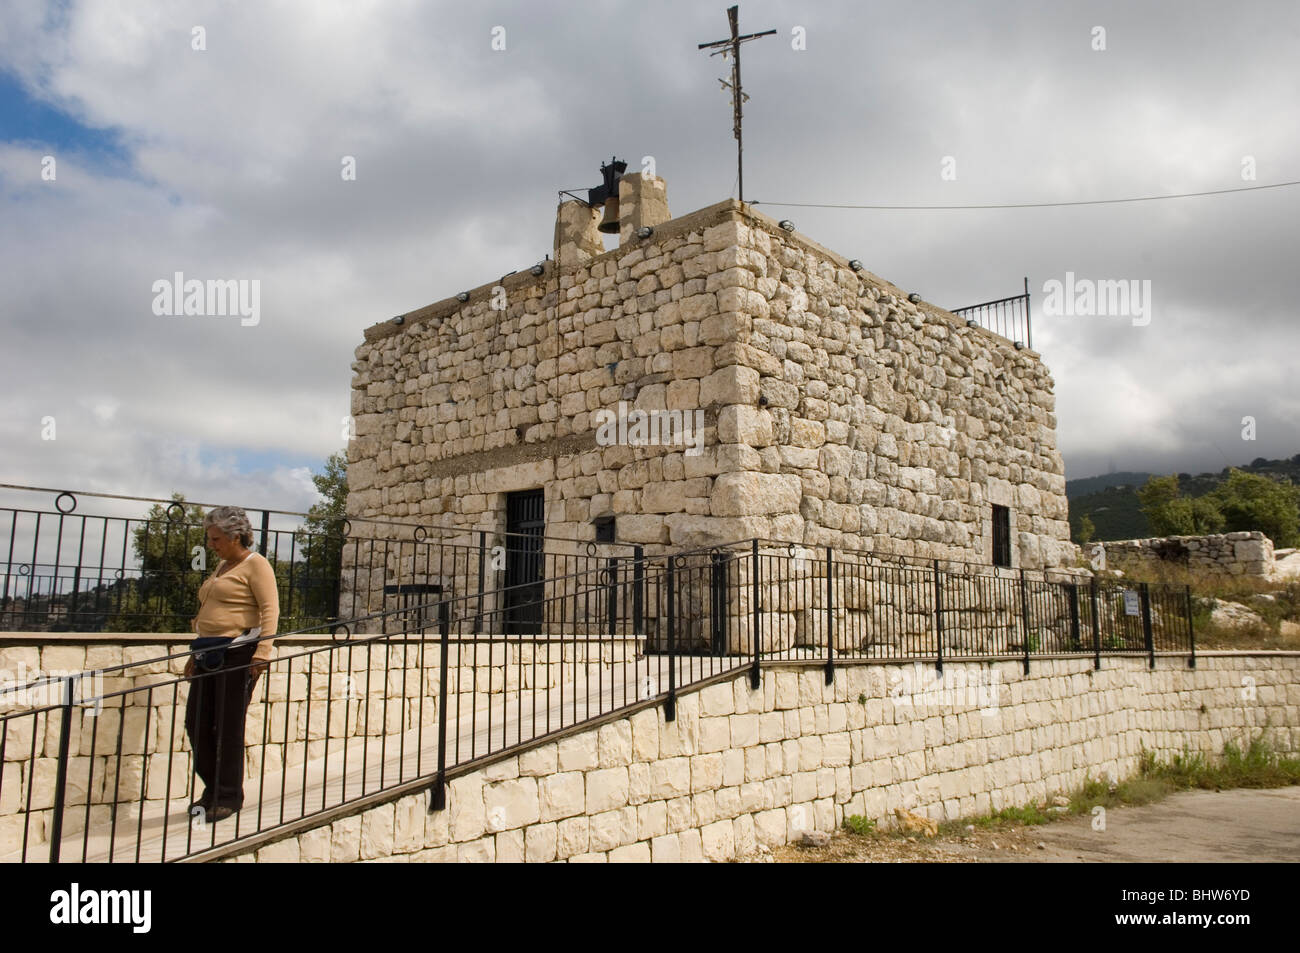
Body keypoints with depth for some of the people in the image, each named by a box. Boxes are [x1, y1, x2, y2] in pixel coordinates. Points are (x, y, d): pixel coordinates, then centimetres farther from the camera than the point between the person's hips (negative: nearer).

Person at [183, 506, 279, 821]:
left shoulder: (255, 564, -6)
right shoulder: (222, 566, 21)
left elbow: (270, 610, -15)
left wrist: (262, 652, -25)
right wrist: (197, 654, 25)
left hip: (239, 653, -9)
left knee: (228, 726, -3)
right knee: (196, 722, 7)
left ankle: (229, 797, 9)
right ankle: (214, 789, 21)